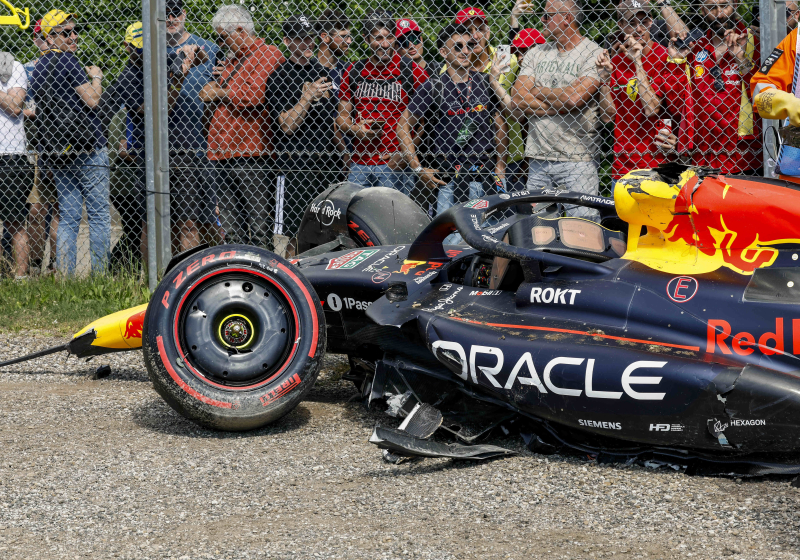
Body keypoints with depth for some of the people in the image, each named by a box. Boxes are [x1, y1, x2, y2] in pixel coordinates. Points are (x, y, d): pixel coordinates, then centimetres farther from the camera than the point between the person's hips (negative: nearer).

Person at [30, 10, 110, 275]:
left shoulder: (38, 68, 16)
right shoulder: (66, 60, -10)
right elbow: (92, 100, -14)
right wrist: (96, 77, 4)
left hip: (56, 151, 7)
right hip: (87, 150, -7)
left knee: (68, 219, 9)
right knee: (99, 216, -2)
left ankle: (64, 277, 4)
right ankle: (100, 276, -5)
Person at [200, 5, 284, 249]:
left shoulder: (268, 54, -4)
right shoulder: (232, 59, 24)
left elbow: (256, 93, -20)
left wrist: (219, 93, -6)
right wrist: (222, 79, 16)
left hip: (251, 155, -9)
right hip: (224, 152, 9)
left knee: (259, 225, -8)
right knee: (231, 230, 10)